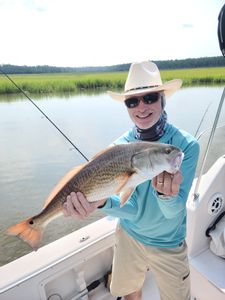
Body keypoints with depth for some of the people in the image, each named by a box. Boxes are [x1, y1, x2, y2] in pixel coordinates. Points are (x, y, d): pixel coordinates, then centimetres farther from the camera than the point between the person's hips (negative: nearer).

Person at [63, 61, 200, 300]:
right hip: (128, 235, 2)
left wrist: (167, 194, -46)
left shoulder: (186, 145, -21)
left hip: (167, 244, -1)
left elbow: (174, 210, -23)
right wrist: (101, 201, -40)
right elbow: (131, 208, -20)